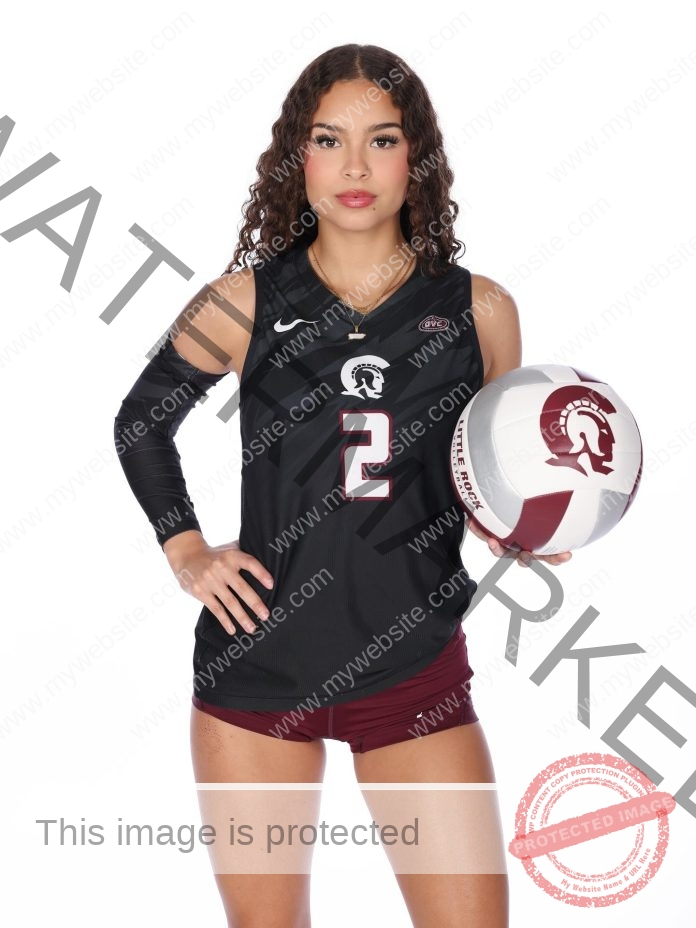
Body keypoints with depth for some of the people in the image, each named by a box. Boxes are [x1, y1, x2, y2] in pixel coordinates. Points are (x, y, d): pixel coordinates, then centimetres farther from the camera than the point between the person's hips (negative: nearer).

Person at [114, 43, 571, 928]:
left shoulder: (480, 311, 1)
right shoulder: (244, 302, -2)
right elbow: (141, 421, 14)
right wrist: (184, 549, 3)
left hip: (417, 670, 0)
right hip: (256, 659, 0)